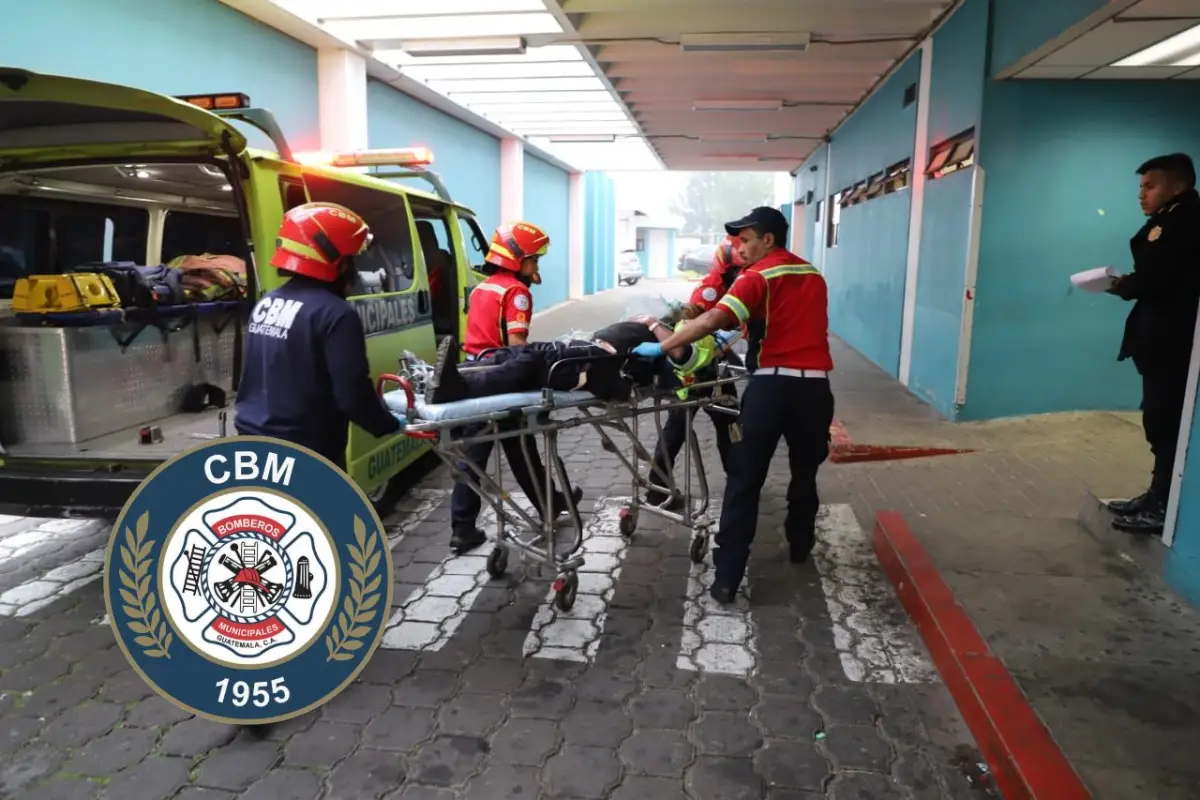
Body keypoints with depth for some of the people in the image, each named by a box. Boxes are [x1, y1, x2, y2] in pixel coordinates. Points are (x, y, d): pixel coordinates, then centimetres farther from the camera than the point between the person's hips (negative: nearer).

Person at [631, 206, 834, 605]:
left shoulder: (758, 277, -2)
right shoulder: (813, 275, 17)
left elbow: (712, 320, -16)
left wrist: (661, 347, -14)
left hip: (772, 383, -5)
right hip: (814, 385, 5)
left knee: (745, 480, -1)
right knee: (805, 471, 23)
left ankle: (727, 575, -2)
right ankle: (800, 546, 40)